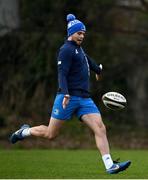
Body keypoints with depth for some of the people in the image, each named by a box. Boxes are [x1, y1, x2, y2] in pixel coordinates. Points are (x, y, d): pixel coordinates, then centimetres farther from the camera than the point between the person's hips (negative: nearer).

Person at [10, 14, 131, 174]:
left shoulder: (79, 49, 18)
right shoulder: (66, 50, -8)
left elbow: (87, 61, 41)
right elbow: (62, 74, -18)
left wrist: (98, 69, 58)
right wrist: (65, 94, -31)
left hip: (84, 99, 8)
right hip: (69, 98, -8)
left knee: (100, 128, -11)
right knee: (51, 134, 1)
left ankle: (110, 166, -17)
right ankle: (25, 131, 29)